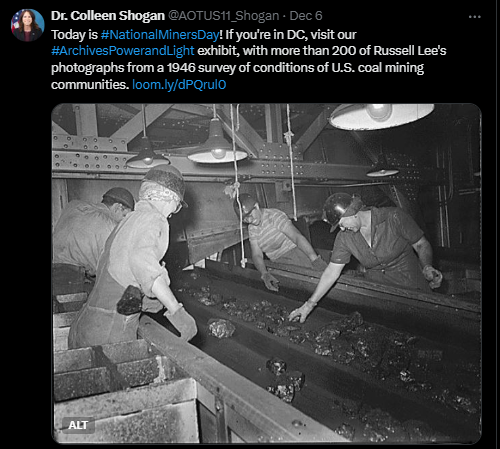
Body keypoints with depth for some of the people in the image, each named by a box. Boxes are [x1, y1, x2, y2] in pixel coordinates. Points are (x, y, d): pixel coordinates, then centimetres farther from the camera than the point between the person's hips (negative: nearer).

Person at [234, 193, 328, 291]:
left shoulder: (274, 216, -10)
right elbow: (257, 255, -1)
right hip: (279, 262, 5)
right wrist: (264, 274, -24)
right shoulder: (252, 229, 7)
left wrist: (315, 259, -37)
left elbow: (297, 237, -23)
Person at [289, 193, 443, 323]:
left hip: (411, 284, -2)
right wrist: (310, 304, -5)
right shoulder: (344, 237, -5)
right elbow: (331, 272, -2)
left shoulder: (394, 217, -15)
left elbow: (421, 244, -3)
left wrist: (427, 267, -24)